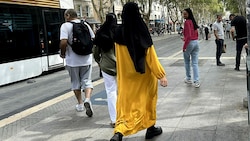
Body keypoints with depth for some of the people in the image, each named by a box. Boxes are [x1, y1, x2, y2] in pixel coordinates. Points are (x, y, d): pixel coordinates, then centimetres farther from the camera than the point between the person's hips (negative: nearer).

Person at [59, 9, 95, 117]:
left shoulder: (66, 26, -8)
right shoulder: (85, 24, 5)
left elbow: (63, 42, -20)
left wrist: (63, 53, -3)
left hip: (73, 60, -2)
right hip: (86, 59, 3)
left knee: (76, 82, 14)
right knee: (87, 80, 9)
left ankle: (80, 104, 24)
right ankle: (87, 99, -15)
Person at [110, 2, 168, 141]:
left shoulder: (119, 32, -5)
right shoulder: (142, 31, -15)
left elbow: (118, 57, 6)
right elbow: (151, 56, -15)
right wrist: (161, 75, -10)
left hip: (126, 75, 3)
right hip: (144, 74, -2)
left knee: (126, 102, 7)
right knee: (147, 99, 17)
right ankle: (150, 128, 32)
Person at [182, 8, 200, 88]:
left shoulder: (187, 22, -13)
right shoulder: (193, 22, 12)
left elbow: (188, 36, -19)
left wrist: (184, 46, -16)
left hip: (190, 43, -7)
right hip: (196, 42, 7)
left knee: (187, 62, 13)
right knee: (195, 63, 3)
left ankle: (188, 79, 25)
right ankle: (196, 82, -3)